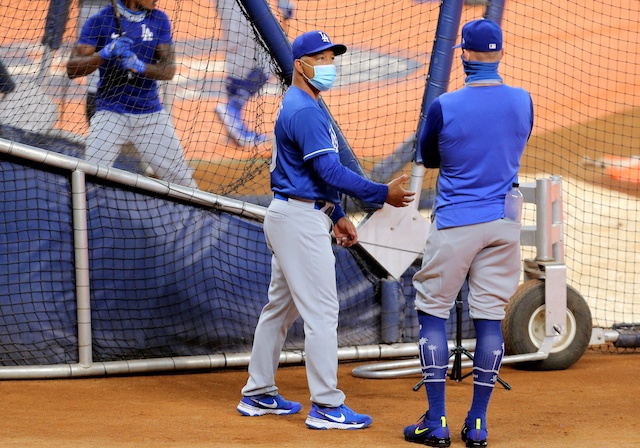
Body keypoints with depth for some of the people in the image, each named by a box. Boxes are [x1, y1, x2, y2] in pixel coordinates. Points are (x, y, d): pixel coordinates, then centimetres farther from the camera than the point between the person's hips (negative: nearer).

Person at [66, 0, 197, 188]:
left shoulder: (159, 19, 3)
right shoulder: (99, 21, -6)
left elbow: (169, 70, -4)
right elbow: (72, 69, -10)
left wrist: (139, 66, -23)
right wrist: (105, 54, -27)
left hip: (151, 114, 3)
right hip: (110, 112, -3)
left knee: (182, 180, 3)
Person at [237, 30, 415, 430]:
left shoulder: (303, 106, 16)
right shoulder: (304, 111, -18)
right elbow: (330, 171, -23)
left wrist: (337, 215, 19)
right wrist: (383, 194, -20)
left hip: (290, 216, 11)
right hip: (301, 220, -11)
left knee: (281, 306, 16)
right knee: (321, 310, -9)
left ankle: (258, 395, 23)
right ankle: (327, 407, -7)